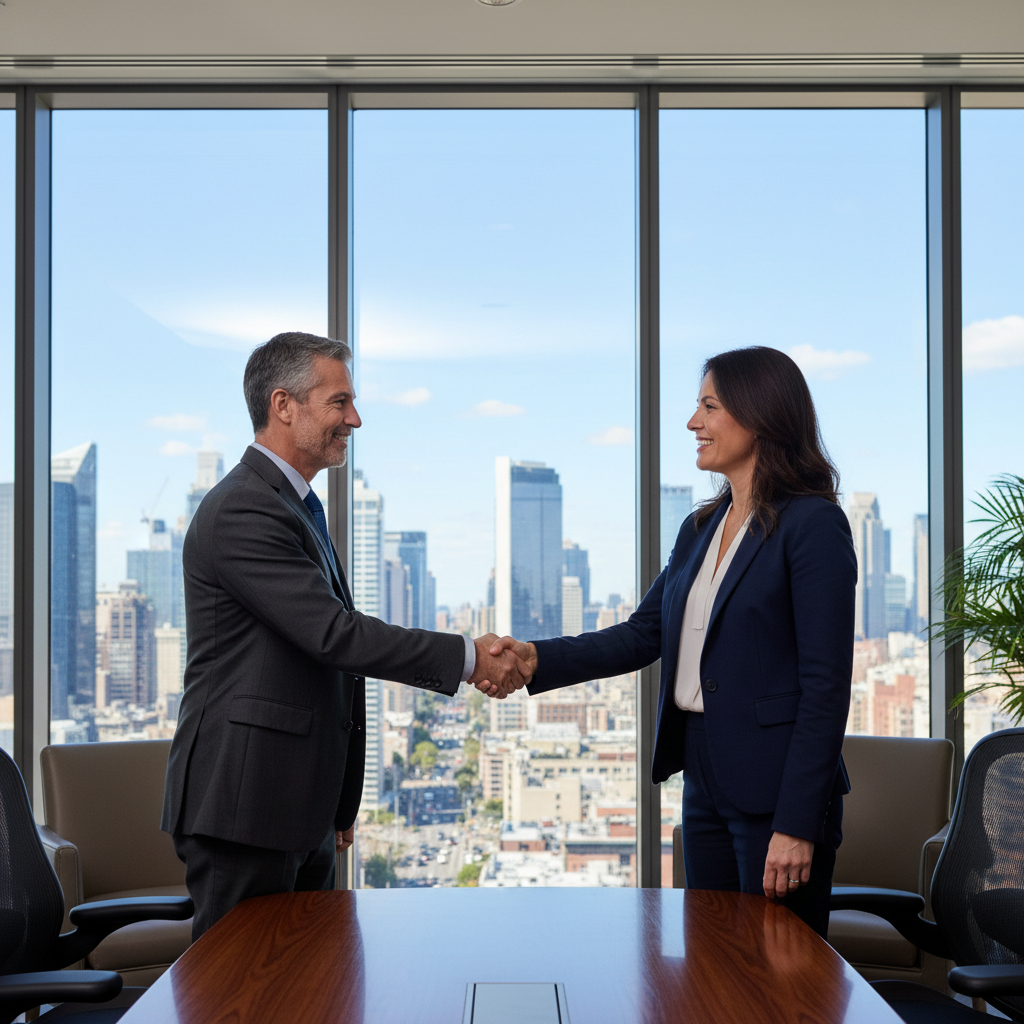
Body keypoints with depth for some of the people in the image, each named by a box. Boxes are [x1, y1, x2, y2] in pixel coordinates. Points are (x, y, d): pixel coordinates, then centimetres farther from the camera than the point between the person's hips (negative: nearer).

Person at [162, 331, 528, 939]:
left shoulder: (297, 507, 19)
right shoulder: (242, 512, -15)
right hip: (244, 805, -10)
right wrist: (467, 658, -17)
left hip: (303, 808, 10)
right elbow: (333, 633, -22)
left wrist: (341, 802, 23)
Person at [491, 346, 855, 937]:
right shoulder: (701, 530, 14)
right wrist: (537, 659, -3)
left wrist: (798, 824, -18)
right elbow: (643, 634, 12)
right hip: (705, 783, 8)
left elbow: (826, 685, -15)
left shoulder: (813, 525, -11)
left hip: (774, 787, -8)